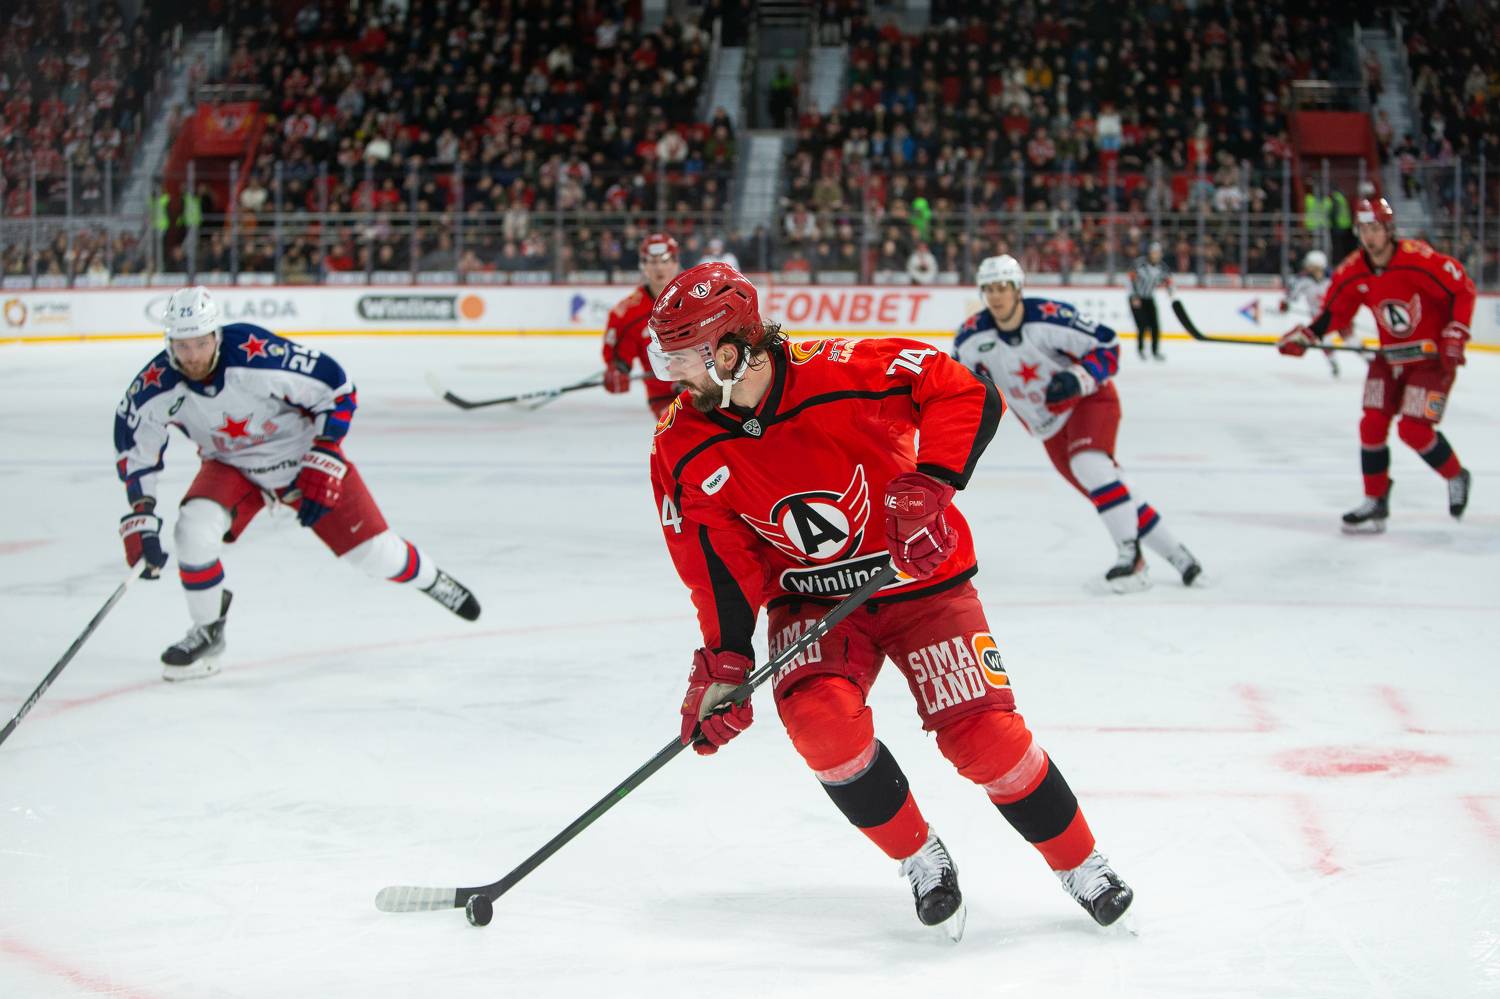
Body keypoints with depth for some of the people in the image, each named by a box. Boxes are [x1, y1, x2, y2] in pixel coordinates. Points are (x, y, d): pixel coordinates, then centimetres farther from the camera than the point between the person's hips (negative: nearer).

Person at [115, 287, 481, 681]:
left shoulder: (258, 355, -34)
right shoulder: (155, 387, -23)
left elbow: (336, 387, -22)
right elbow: (133, 445, -6)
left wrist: (323, 464, -21)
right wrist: (140, 514, -14)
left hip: (300, 452, -2)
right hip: (231, 466, 2)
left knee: (374, 552, -1)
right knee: (194, 529, -25)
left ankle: (429, 578, 35)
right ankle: (207, 632, -1)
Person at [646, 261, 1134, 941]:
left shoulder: (845, 373, -24)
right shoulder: (685, 453, -12)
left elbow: (968, 394, -19)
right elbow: (721, 568, -7)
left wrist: (930, 483, -30)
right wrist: (723, 663, -17)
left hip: (919, 577, -2)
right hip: (810, 601, 3)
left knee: (984, 737, -13)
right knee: (823, 721, -26)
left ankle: (1081, 866, 13)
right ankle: (920, 859, -2)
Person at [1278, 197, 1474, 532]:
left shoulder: (1419, 259, -23)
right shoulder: (1353, 271, -7)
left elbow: (1463, 289, -16)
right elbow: (1333, 312, 2)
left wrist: (1455, 335, -20)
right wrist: (1305, 335, -14)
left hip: (1433, 355, -6)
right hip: (1390, 357, 6)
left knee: (1414, 430, -12)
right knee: (1372, 425, -2)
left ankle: (1457, 478, 15)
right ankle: (1376, 503, 10)